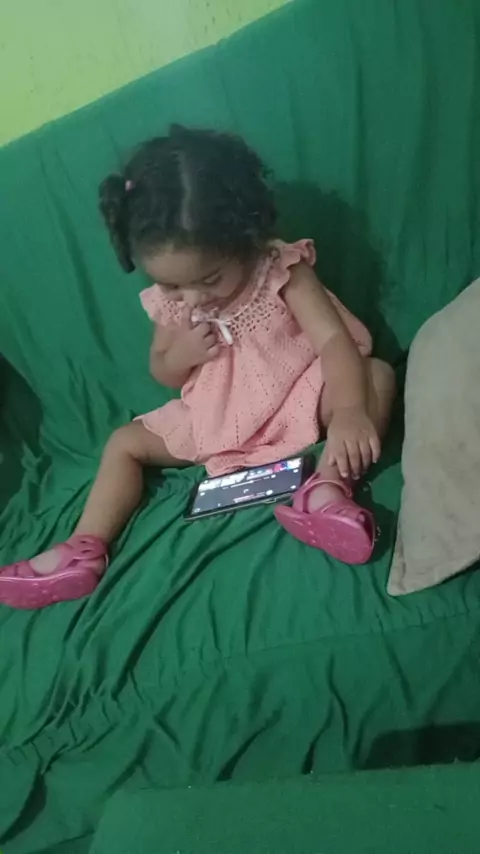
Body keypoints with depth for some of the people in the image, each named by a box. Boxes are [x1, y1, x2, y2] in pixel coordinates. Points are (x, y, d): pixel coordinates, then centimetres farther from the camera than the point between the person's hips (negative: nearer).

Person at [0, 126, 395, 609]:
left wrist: (348, 412, -46)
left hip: (297, 401, -4)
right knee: (125, 443, 1)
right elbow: (162, 374, 8)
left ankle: (329, 486, -44)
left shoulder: (282, 271, -17)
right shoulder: (167, 302, -6)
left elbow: (335, 341, -27)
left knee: (377, 376, -28)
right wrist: (178, 355, -17)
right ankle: (83, 551, -6)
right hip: (213, 422, 4)